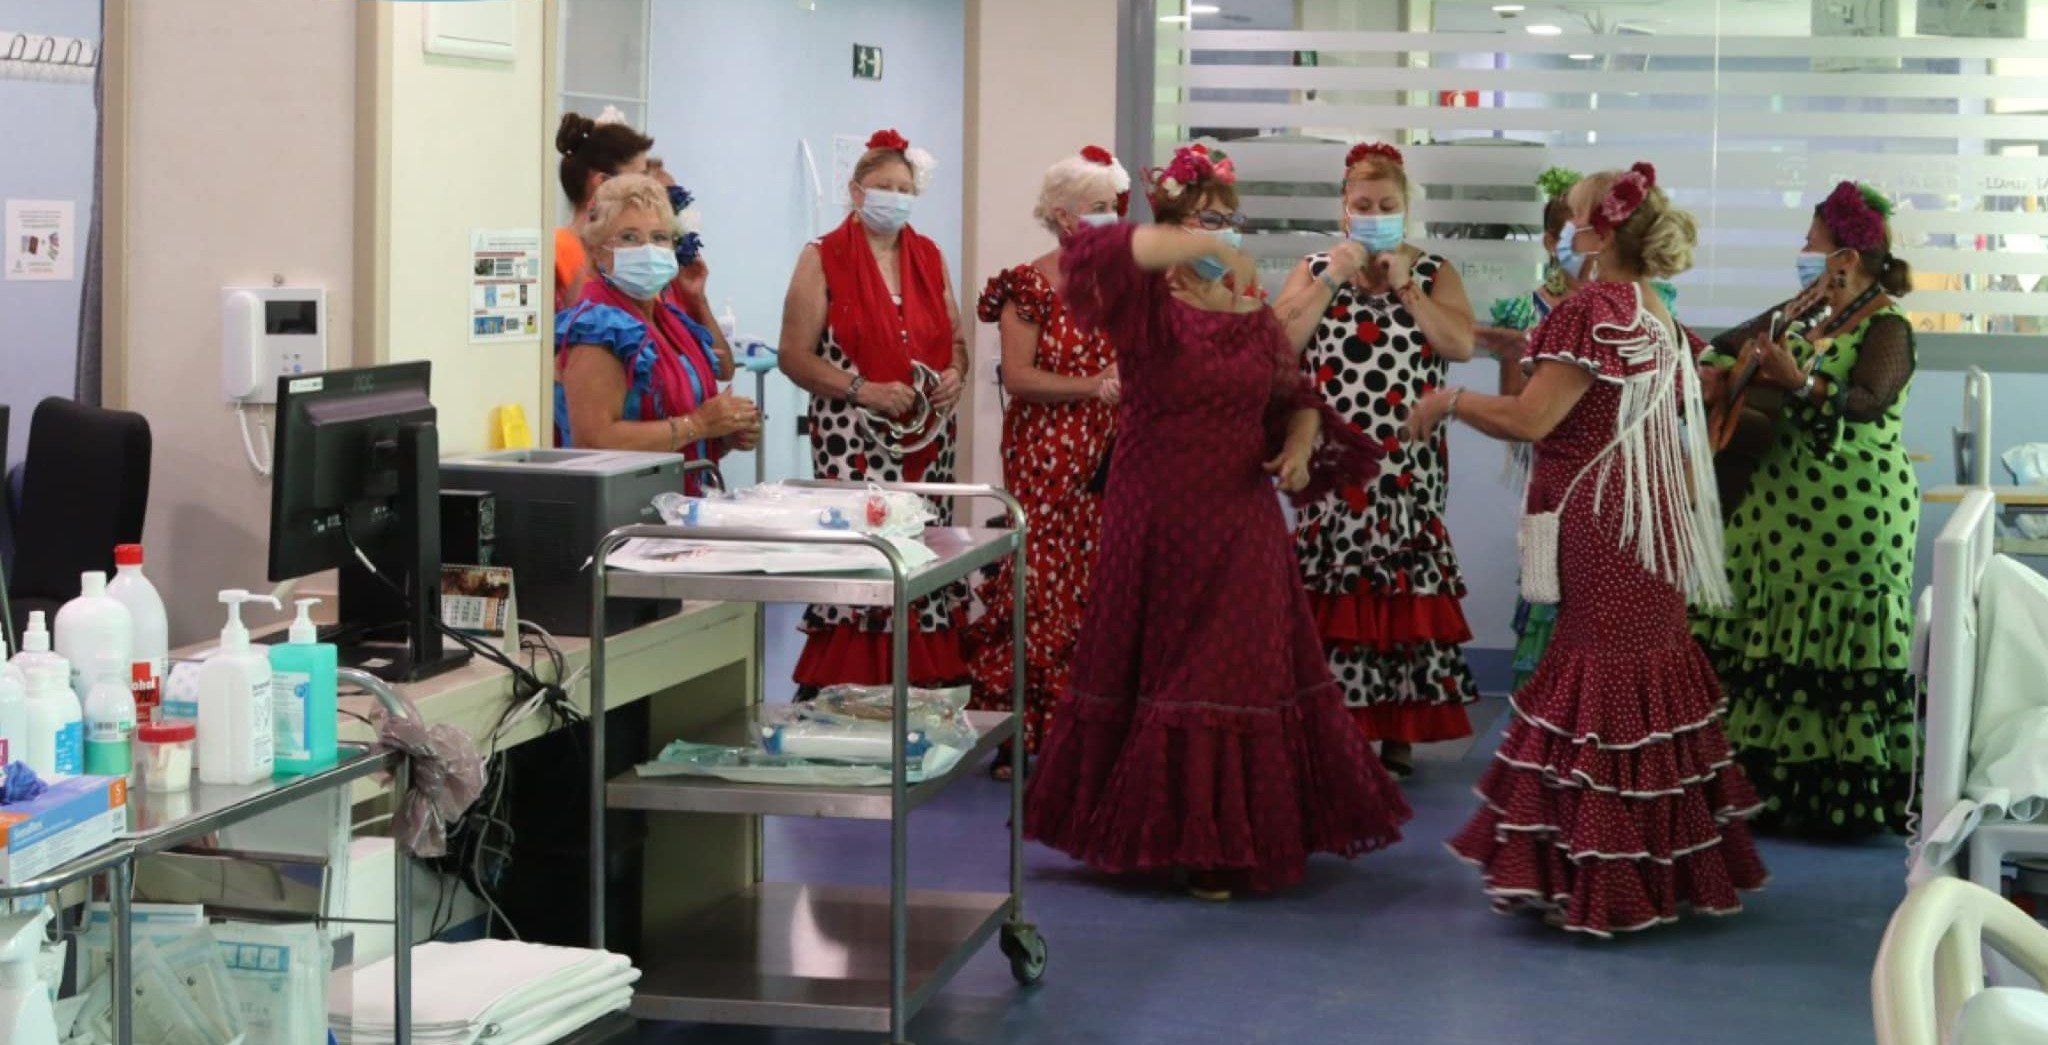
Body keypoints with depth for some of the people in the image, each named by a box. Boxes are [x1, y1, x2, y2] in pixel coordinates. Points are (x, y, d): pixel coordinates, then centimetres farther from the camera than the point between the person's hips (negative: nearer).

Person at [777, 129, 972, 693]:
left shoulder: (929, 256, 16)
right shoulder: (824, 259, 1)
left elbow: (955, 338, 22)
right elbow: (794, 356, -5)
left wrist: (955, 374, -1)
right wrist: (863, 390, -15)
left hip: (927, 438, 5)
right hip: (856, 437, -5)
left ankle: (926, 679, 5)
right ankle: (844, 688, -7)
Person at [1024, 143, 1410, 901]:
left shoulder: (1255, 315, 9)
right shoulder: (1146, 305, -5)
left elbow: (1297, 398, 19)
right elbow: (1094, 254, -26)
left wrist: (1300, 445, -3)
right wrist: (1210, 247, -27)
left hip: (1239, 529, 3)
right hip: (1154, 527, -3)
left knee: (1238, 681, 3)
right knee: (1149, 677, 4)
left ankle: (1225, 840, 12)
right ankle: (1148, 834, 18)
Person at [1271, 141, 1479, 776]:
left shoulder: (1435, 273, 8)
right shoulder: (1313, 271, 9)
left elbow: (1461, 345, -7)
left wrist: (1405, 286, -10)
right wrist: (1330, 281, -10)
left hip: (1409, 469, 0)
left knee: (1404, 594, -1)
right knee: (1333, 597, -3)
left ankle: (1397, 733, 8)